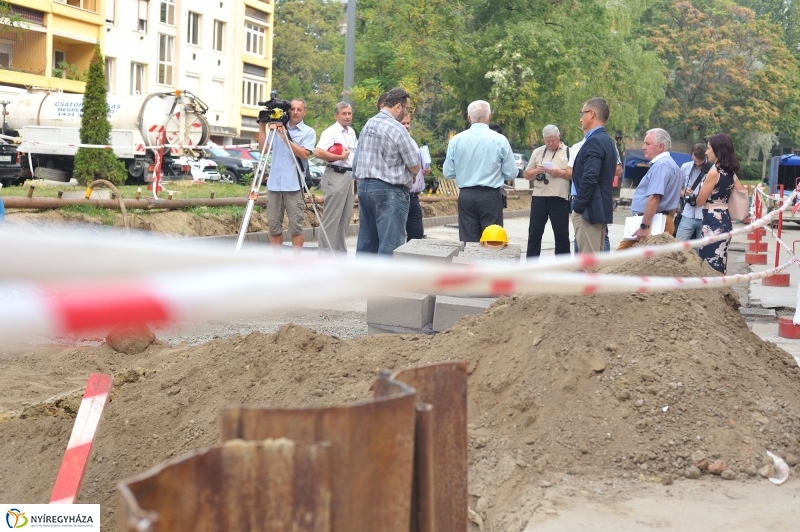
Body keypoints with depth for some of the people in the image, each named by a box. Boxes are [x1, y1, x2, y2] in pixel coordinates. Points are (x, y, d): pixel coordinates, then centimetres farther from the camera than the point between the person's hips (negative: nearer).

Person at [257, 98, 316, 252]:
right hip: (274, 183, 4)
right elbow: (263, 148, 11)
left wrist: (286, 139, -17)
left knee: (295, 226, -4)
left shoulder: (308, 132, 3)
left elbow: (304, 154, -10)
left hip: (294, 185, -4)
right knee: (274, 225, 5)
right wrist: (262, 127, 4)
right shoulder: (277, 127, 15)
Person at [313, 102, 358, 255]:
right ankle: (325, 255, -6)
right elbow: (318, 152, -25)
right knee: (331, 219, -8)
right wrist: (340, 157, -19)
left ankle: (340, 252, 19)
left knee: (345, 217, 12)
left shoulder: (352, 132, 15)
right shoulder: (330, 132, -11)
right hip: (335, 175, -9)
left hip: (349, 175, 9)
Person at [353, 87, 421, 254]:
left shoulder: (368, 124, 9)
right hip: (389, 191, -8)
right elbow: (414, 168, -10)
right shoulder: (397, 129, -15)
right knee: (391, 245, -6)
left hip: (364, 186, 8)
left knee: (367, 241, 12)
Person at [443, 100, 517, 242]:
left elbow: (448, 173, 4)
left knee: (467, 242, 5)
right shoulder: (499, 140, -6)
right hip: (491, 197, -2)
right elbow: (511, 173, -1)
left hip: (466, 196, 2)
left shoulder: (456, 140, -1)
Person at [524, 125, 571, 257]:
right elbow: (526, 174, 15)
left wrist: (560, 173, -14)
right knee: (534, 232, 5)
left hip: (559, 198, -3)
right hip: (539, 197, 3)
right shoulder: (538, 152, 13)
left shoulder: (568, 152, 4)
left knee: (561, 234, 4)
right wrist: (536, 171, -5)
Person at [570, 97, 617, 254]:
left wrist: (578, 206, -16)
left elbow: (589, 178, -23)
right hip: (601, 208, 10)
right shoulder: (606, 140, 15)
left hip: (589, 209, -10)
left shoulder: (594, 141, -15)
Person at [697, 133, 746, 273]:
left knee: (709, 266, -7)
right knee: (718, 264, 13)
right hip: (724, 221, 9)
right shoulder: (731, 172, 10)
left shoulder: (714, 172, -14)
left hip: (713, 223, -9)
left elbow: (700, 201, -10)